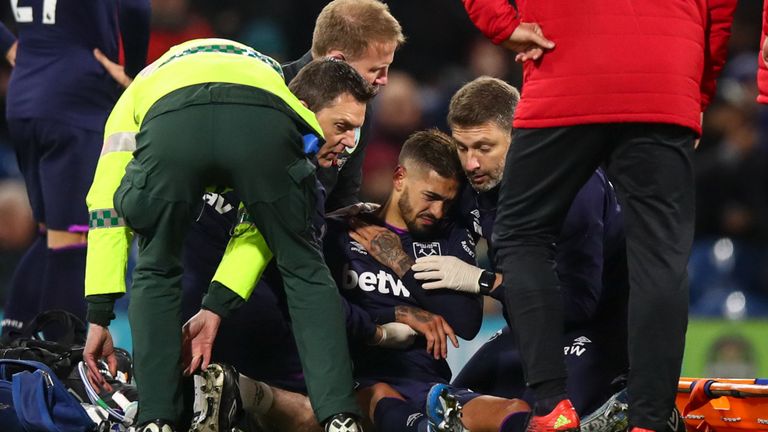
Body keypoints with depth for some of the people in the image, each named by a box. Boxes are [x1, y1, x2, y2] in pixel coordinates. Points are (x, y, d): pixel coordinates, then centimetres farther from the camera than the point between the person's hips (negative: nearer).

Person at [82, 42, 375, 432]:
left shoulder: (143, 87, 45)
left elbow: (106, 208, 37)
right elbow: (261, 227, 35)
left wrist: (99, 319, 35)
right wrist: (215, 309, 35)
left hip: (169, 122, 0)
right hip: (264, 124, 0)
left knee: (155, 274, 25)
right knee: (305, 269, 22)